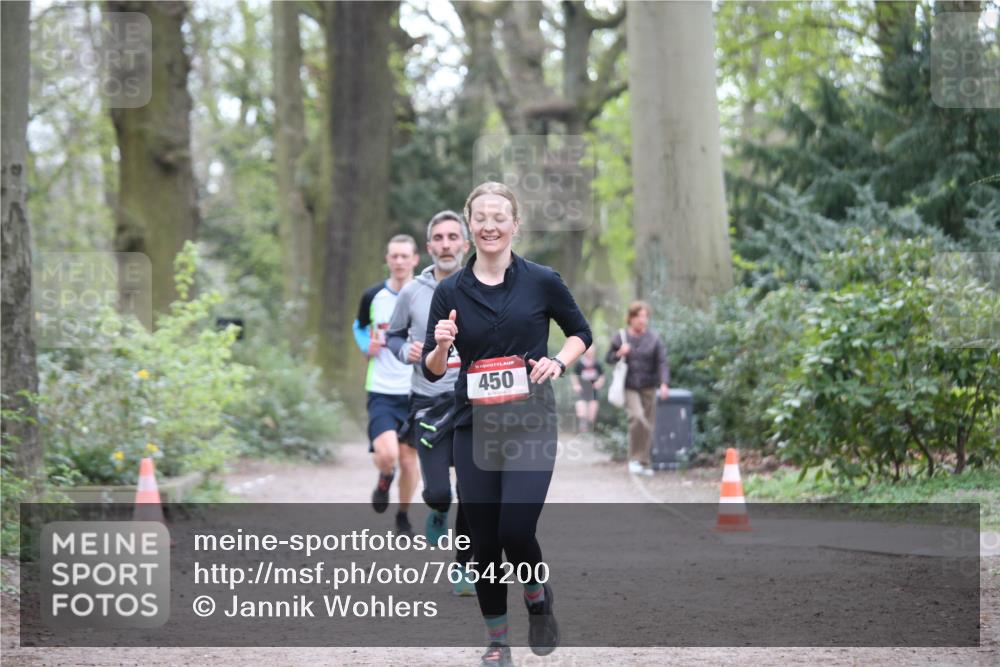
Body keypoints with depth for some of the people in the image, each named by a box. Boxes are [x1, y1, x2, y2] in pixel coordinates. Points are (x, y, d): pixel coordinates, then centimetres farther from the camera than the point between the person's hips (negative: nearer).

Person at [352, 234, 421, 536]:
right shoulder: (373, 296, 0)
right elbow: (360, 326, 19)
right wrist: (367, 346, -2)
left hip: (417, 392, 1)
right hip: (381, 390, -1)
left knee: (409, 459, 4)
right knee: (386, 454, -20)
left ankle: (403, 517, 27)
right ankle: (385, 479, 17)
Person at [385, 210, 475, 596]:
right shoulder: (412, 292, 1)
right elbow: (393, 335, 15)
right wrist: (405, 351, -6)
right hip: (429, 404, 0)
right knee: (437, 492, -8)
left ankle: (463, 570, 15)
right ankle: (438, 512, 30)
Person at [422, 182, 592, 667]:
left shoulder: (541, 281, -2)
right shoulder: (450, 291, 2)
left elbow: (581, 333, 12)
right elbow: (432, 370, 7)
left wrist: (558, 363, -7)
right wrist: (441, 346, -14)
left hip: (530, 426, -2)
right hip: (474, 427, 2)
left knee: (516, 531, -14)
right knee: (483, 540, 3)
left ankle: (538, 595, 18)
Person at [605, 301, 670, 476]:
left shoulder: (654, 338, 0)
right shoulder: (620, 337, 2)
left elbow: (662, 362, -5)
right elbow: (608, 358, 11)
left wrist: (664, 383, -19)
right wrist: (619, 353, -11)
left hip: (648, 388, 2)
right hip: (629, 387, -2)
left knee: (648, 424, 4)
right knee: (637, 417, -23)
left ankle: (644, 463, 19)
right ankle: (634, 459, -9)